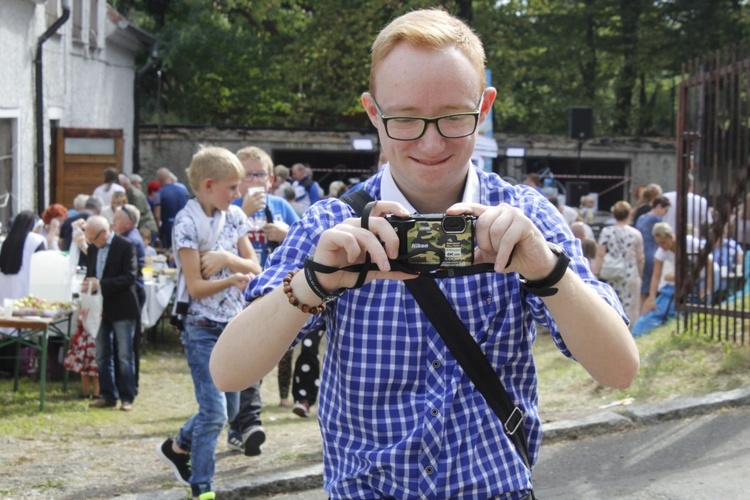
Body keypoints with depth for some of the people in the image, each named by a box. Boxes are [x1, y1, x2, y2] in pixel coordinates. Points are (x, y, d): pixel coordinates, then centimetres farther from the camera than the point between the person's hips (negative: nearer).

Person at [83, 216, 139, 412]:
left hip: (121, 309, -7)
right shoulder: (93, 249, 9)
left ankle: (127, 397, 4)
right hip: (101, 308, 7)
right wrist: (87, 286, -8)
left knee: (124, 355, -1)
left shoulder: (125, 246, -12)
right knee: (102, 355, 9)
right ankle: (108, 396, 16)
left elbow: (129, 277, -18)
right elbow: (90, 275, 16)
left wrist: (101, 284, -24)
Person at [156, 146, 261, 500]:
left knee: (228, 409, 13)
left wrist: (227, 258, -16)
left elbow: (255, 269, 0)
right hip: (203, 328, -7)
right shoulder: (187, 223, -13)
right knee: (214, 411, -9)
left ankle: (177, 447, 36)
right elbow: (196, 287, -16)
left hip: (234, 325, 7)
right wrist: (234, 278, -20)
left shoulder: (233, 216, 5)